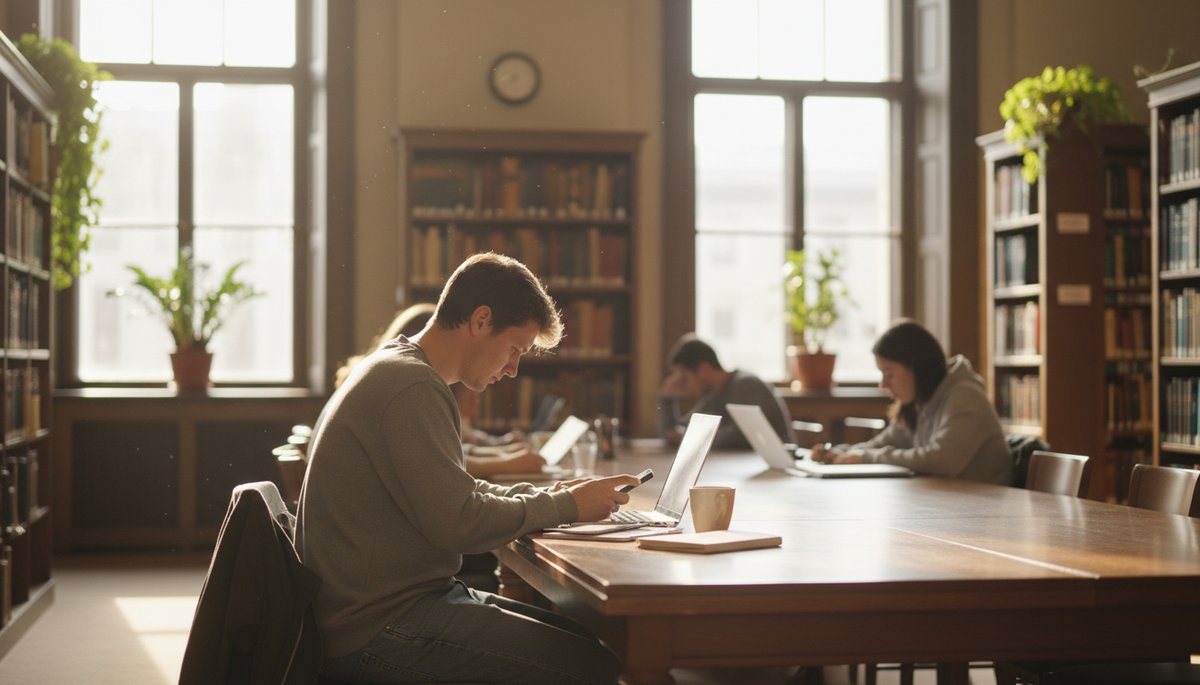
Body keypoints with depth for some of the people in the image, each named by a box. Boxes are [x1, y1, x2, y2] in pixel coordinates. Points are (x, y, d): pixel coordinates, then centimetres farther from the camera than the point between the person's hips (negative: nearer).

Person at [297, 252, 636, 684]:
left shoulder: (393, 371, 16)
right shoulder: (412, 389, -17)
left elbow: (454, 495, 23)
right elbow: (458, 525, -21)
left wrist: (547, 494, 11)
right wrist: (566, 506, -8)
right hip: (379, 628, -11)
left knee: (583, 638, 5)